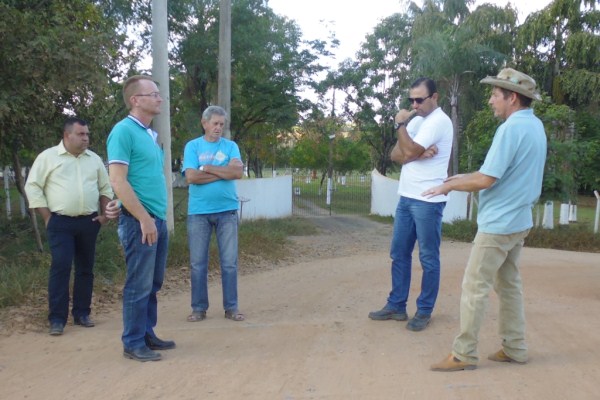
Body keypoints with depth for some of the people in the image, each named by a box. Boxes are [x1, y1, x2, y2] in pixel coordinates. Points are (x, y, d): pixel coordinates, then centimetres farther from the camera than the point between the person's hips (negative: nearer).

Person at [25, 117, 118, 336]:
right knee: (60, 267, -9)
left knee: (85, 268, 8)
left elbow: (105, 188, 16)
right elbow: (33, 187, -2)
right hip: (61, 223, -4)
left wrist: (104, 214, 6)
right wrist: (47, 217, -7)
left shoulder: (94, 159, 10)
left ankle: (82, 313, 19)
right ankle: (57, 319, -2)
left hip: (89, 222, 4)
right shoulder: (48, 156, -1)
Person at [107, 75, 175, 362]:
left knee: (153, 284, 15)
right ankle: (133, 343, 12)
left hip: (158, 219, 9)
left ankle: (147, 334, 27)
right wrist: (144, 219, -19)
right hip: (139, 221, -9)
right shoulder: (124, 131, -12)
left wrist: (157, 218, 17)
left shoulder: (149, 134, 15)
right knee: (139, 285, 0)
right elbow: (118, 181, -19)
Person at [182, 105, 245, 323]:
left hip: (227, 210, 1)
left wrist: (206, 168, -7)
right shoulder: (192, 146, 4)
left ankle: (231, 307, 14)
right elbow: (191, 177, -10)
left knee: (230, 262, 4)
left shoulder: (231, 146, 7)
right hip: (198, 212, -1)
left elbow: (238, 173, -9)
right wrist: (225, 171, -7)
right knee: (198, 263, 5)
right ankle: (199, 307, 16)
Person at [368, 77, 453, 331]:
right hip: (406, 197, 9)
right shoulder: (417, 120, 17)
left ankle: (424, 311, 13)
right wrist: (419, 153, -12)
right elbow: (396, 154, 7)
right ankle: (396, 306, 22)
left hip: (428, 201, -9)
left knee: (428, 258, 3)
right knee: (399, 253, 12)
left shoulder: (439, 121, -10)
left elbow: (409, 152, -19)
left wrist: (400, 124, -6)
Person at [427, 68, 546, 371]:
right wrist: (465, 177, 13)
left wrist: (449, 186, -6)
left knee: (474, 287, -3)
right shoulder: (535, 126, 11)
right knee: (509, 283, 16)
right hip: (518, 220, 10)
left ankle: (463, 355, 3)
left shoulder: (511, 128, -19)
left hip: (499, 223, -10)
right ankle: (514, 348, 24)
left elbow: (487, 180, -20)